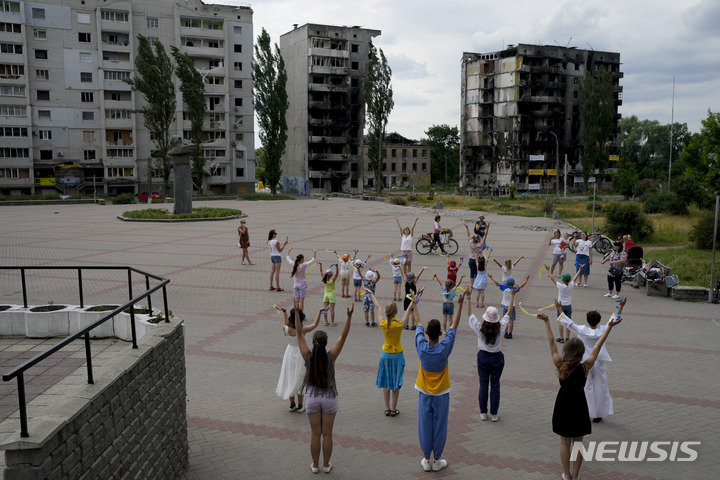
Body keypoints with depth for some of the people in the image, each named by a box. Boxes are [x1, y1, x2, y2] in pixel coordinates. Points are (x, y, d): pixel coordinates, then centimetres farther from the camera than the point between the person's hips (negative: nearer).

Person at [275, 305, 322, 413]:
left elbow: (287, 324, 9)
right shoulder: (301, 330, -26)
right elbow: (315, 325, -16)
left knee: (289, 379, 17)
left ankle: (292, 404, 28)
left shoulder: (285, 329, -15)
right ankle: (300, 406, 20)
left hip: (289, 353, 4)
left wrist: (284, 311, 15)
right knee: (299, 380, 11)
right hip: (300, 354, -4)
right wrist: (319, 312, -15)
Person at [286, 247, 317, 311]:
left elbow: (288, 258, 14)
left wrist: (288, 251, 26)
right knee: (302, 300, 1)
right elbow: (312, 260, -11)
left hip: (295, 284, 4)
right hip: (302, 284, -4)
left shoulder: (293, 264, -3)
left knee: (297, 300, 9)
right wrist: (314, 253, -2)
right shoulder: (303, 265, -14)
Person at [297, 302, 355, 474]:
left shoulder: (308, 356, -14)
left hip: (312, 397, 1)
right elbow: (343, 336, -21)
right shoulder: (330, 356, -17)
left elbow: (300, 334, -10)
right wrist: (349, 316, -26)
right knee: (327, 434, 12)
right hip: (329, 397, -1)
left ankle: (315, 465, 25)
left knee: (315, 434, 13)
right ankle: (326, 465, 24)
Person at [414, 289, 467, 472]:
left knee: (425, 425, 10)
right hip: (441, 394, -2)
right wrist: (460, 304, -2)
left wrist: (414, 304, 10)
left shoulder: (422, 347, -17)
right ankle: (437, 460, 20)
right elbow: (454, 325, -11)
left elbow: (418, 323, -3)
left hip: (424, 393, 2)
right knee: (439, 426, 9)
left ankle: (426, 460, 20)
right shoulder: (444, 348, -21)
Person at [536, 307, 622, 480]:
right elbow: (597, 346, -12)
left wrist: (546, 322, -1)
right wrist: (609, 327, -6)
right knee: (578, 442, 14)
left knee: (564, 442, 12)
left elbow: (551, 343, -8)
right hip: (579, 407, -1)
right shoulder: (585, 367, -16)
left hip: (563, 406, 1)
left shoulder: (559, 365, -15)